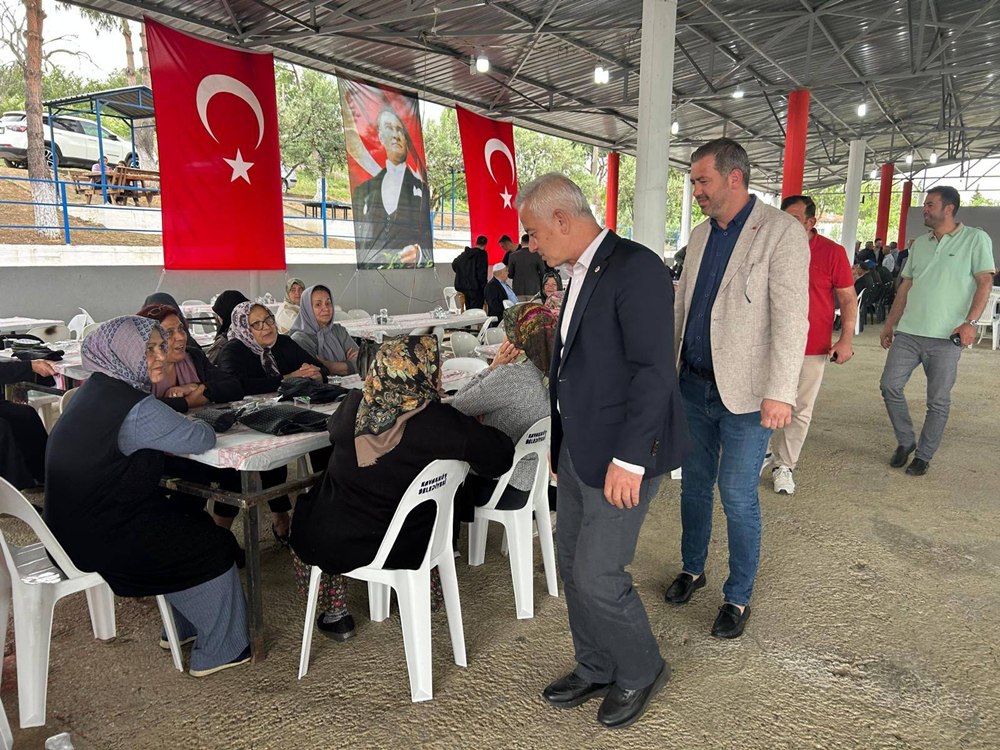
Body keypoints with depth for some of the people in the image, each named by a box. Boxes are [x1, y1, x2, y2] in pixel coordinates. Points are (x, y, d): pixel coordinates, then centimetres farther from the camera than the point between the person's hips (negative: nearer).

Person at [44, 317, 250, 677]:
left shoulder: (95, 390, 6)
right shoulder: (133, 408, -26)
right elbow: (202, 440, -18)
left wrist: (178, 421, 0)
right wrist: (202, 425, 2)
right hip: (100, 539, -10)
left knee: (195, 522, 20)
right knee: (216, 545, 2)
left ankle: (183, 628, 33)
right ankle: (219, 651, 16)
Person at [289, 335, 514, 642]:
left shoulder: (354, 404, -12)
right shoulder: (440, 422, -23)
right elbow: (500, 456, -14)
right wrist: (472, 427, 6)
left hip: (332, 544, 1)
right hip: (403, 550, 0)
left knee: (306, 507, 33)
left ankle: (334, 614, 34)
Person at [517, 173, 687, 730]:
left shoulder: (636, 268, -17)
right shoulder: (580, 273, 12)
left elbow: (654, 371, -22)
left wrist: (629, 458, -23)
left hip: (620, 454, -9)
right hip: (579, 448, 9)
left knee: (598, 576, -1)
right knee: (573, 568, 16)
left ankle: (641, 672, 27)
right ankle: (595, 670, 37)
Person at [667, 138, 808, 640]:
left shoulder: (782, 232, -10)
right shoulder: (700, 235, 10)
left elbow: (791, 316, -17)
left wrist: (781, 392, -23)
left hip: (744, 391, -6)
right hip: (694, 386, 6)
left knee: (737, 496, 2)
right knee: (694, 484, 17)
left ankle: (739, 597, 22)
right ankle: (692, 569, 36)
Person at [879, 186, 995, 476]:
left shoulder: (976, 239, -1)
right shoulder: (919, 243, 14)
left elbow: (985, 283, -7)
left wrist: (970, 322, -19)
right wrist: (890, 323, 14)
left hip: (946, 337, -4)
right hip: (908, 332, 5)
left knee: (938, 401, 3)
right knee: (890, 386, 0)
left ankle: (924, 456, 16)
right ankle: (905, 441, 20)